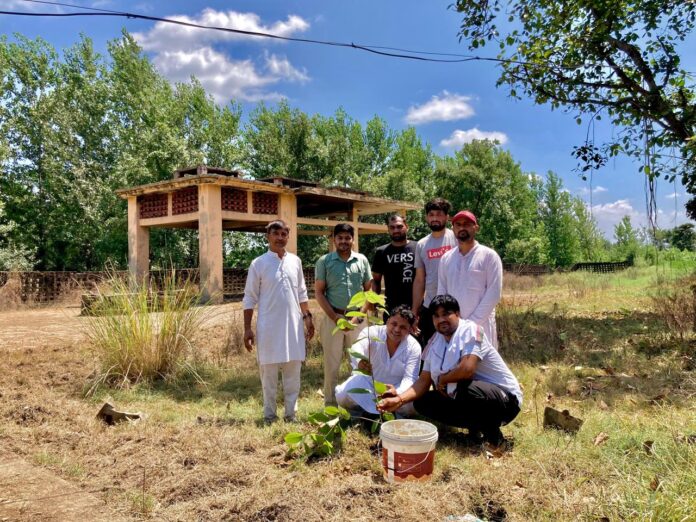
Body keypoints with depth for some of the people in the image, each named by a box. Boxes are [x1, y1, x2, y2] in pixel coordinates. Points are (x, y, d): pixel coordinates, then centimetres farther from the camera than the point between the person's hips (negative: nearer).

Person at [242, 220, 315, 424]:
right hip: (268, 326, -3)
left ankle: (291, 412, 20)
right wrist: (247, 328, -7)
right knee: (269, 371, 5)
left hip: (293, 324, 3)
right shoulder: (258, 264, -4)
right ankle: (269, 414, 18)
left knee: (293, 370, 8)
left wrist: (307, 317, 9)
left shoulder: (295, 261, 7)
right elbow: (249, 299, -3)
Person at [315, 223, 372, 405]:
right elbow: (318, 292, -1)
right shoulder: (324, 261, 1)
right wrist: (334, 316, -10)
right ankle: (330, 404, 14)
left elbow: (368, 290, 8)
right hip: (333, 318, -2)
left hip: (357, 319, 2)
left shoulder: (362, 260, 6)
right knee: (331, 364, 3)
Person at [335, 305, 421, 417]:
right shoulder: (373, 332, -19)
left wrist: (397, 394, -44)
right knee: (342, 396, -26)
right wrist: (359, 362, -65)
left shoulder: (414, 347, -14)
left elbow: (409, 378, -21)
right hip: (368, 382, -1)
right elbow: (357, 348, -39)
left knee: (412, 404, -28)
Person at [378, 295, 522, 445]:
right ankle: (477, 424, 4)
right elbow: (423, 381, 3)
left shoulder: (470, 330, -18)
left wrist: (442, 379, -12)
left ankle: (491, 431, -9)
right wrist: (400, 399, -15)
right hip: (470, 399, 8)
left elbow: (467, 370, -32)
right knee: (422, 402, -2)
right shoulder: (435, 342, 4)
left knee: (467, 387, -37)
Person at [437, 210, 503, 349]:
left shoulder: (489, 256, -2)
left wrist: (472, 322, -12)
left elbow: (494, 294, -8)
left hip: (480, 326, -4)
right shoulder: (446, 258, 11)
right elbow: (441, 293, 11)